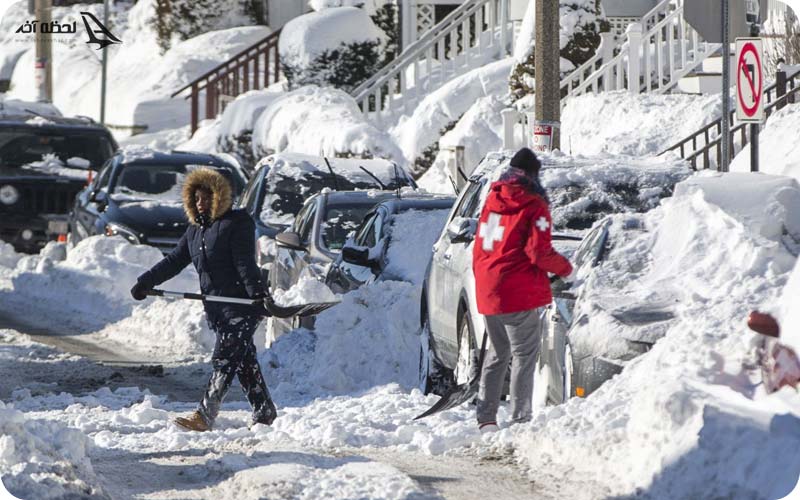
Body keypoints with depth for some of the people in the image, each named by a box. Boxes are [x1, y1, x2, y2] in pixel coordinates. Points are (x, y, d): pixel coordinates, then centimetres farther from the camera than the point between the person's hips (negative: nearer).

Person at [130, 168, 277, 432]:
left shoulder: (237, 223, -5)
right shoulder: (195, 231, 18)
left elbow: (245, 263, -15)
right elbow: (174, 261, 18)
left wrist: (257, 292, -25)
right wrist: (145, 282, 10)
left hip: (242, 304, -8)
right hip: (216, 307, 8)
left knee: (224, 358, -12)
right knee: (243, 360, 9)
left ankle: (205, 415, -20)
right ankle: (264, 412, 14)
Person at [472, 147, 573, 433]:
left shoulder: (492, 200, 11)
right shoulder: (533, 206, -10)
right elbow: (539, 253, -14)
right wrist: (564, 267, 3)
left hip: (487, 293, 7)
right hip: (518, 294, -7)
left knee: (497, 353, 18)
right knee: (524, 355, -1)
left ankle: (485, 418, 18)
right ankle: (520, 419, -6)